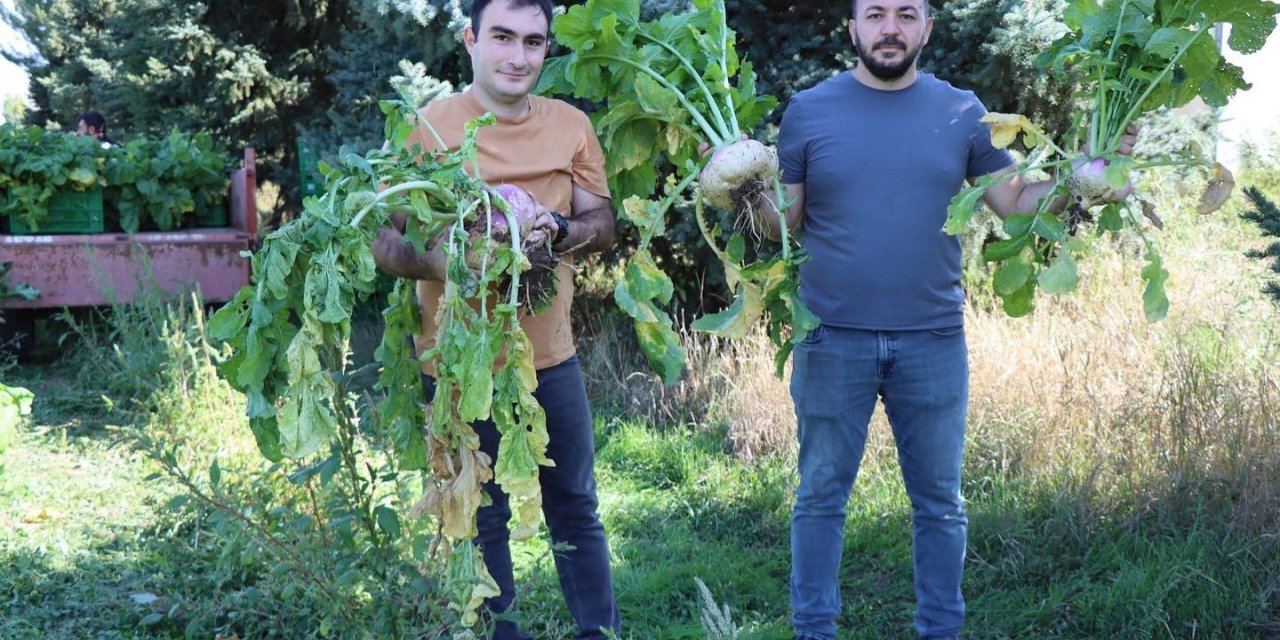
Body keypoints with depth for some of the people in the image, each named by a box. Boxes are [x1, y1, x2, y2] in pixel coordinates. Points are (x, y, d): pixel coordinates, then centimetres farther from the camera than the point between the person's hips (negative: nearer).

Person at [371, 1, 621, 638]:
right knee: (481, 521, 10)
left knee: (576, 508, 15)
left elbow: (602, 222, 6)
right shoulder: (430, 125, -10)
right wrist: (451, 261, -31)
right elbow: (385, 242, -10)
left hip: (551, 355, 4)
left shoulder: (571, 125, 2)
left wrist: (557, 229, -17)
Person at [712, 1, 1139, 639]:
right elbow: (785, 221, 3)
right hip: (832, 339, -1)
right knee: (821, 495, 8)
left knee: (939, 500, 11)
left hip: (934, 341, 1)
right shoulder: (809, 110, 1)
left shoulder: (962, 112, 4)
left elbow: (1015, 201, 6)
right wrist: (754, 198, -17)